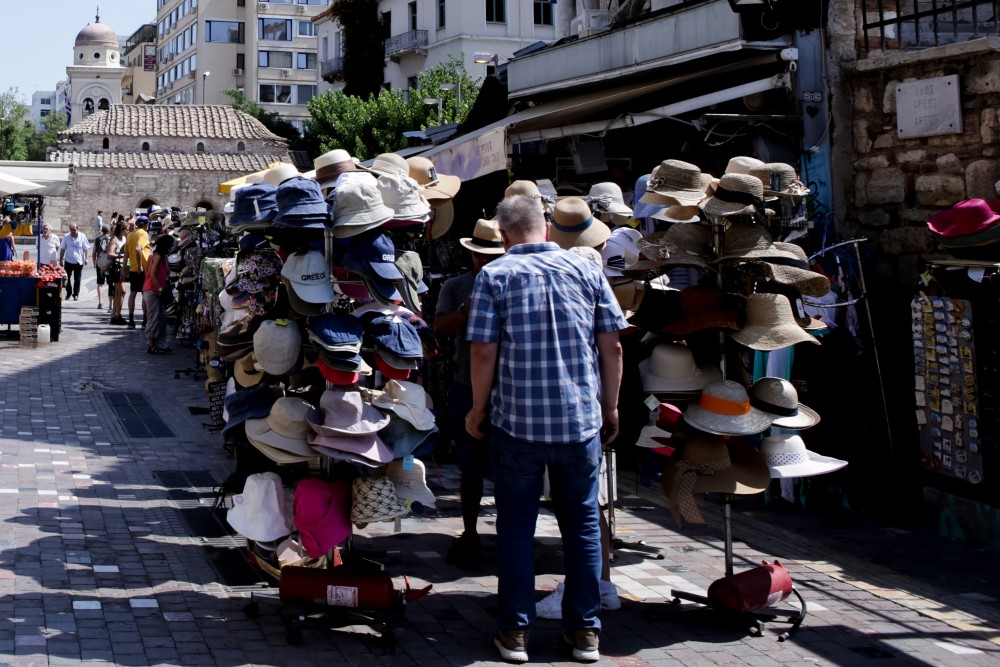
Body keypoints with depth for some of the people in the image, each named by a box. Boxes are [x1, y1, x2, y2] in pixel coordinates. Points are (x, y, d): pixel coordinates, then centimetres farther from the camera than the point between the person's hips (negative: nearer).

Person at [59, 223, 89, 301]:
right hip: (68, 260, 1)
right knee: (67, 278, 6)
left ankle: (76, 294, 11)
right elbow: (62, 249, 5)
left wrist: (86, 259, -4)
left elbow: (85, 248, 1)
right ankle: (68, 292, 23)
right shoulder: (66, 237, 0)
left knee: (77, 279, 3)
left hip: (79, 261, -1)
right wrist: (61, 259, 5)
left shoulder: (82, 236, -3)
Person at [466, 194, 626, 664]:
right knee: (582, 524, 12)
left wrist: (478, 410, 4)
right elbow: (612, 346, 2)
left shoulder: (494, 275, -5)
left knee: (516, 526, 9)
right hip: (582, 421, 2)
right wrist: (610, 406, 13)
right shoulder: (586, 270, 2)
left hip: (518, 422, -2)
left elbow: (484, 351, -9)